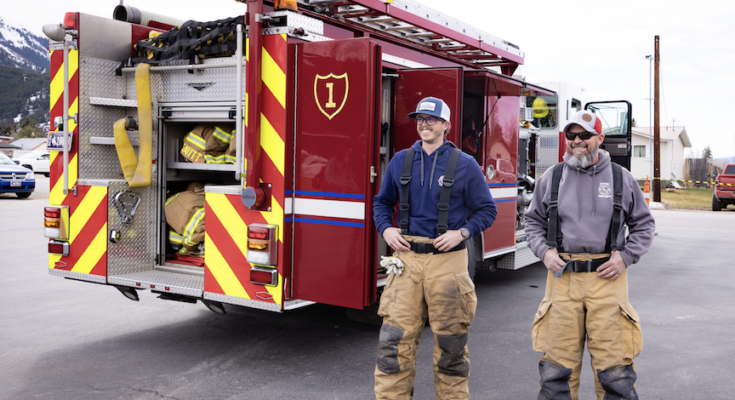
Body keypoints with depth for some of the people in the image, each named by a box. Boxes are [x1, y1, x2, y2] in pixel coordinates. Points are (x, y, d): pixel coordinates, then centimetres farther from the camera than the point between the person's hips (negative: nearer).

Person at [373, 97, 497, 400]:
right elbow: (382, 202, 20)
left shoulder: (465, 165, 1)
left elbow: (487, 210, 5)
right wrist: (386, 229, 2)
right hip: (407, 258, 2)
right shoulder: (400, 161, 9)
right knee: (395, 338, -1)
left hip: (447, 261, -2)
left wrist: (462, 232, -10)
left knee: (450, 342, 7)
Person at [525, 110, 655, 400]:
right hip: (562, 277, 1)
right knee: (557, 366, 4)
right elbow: (533, 221, 16)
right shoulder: (551, 178, 8)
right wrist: (544, 251, 0)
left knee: (613, 367, 1)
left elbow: (643, 224, 13)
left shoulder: (622, 179, 7)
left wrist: (626, 257, -1)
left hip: (607, 278, 0)